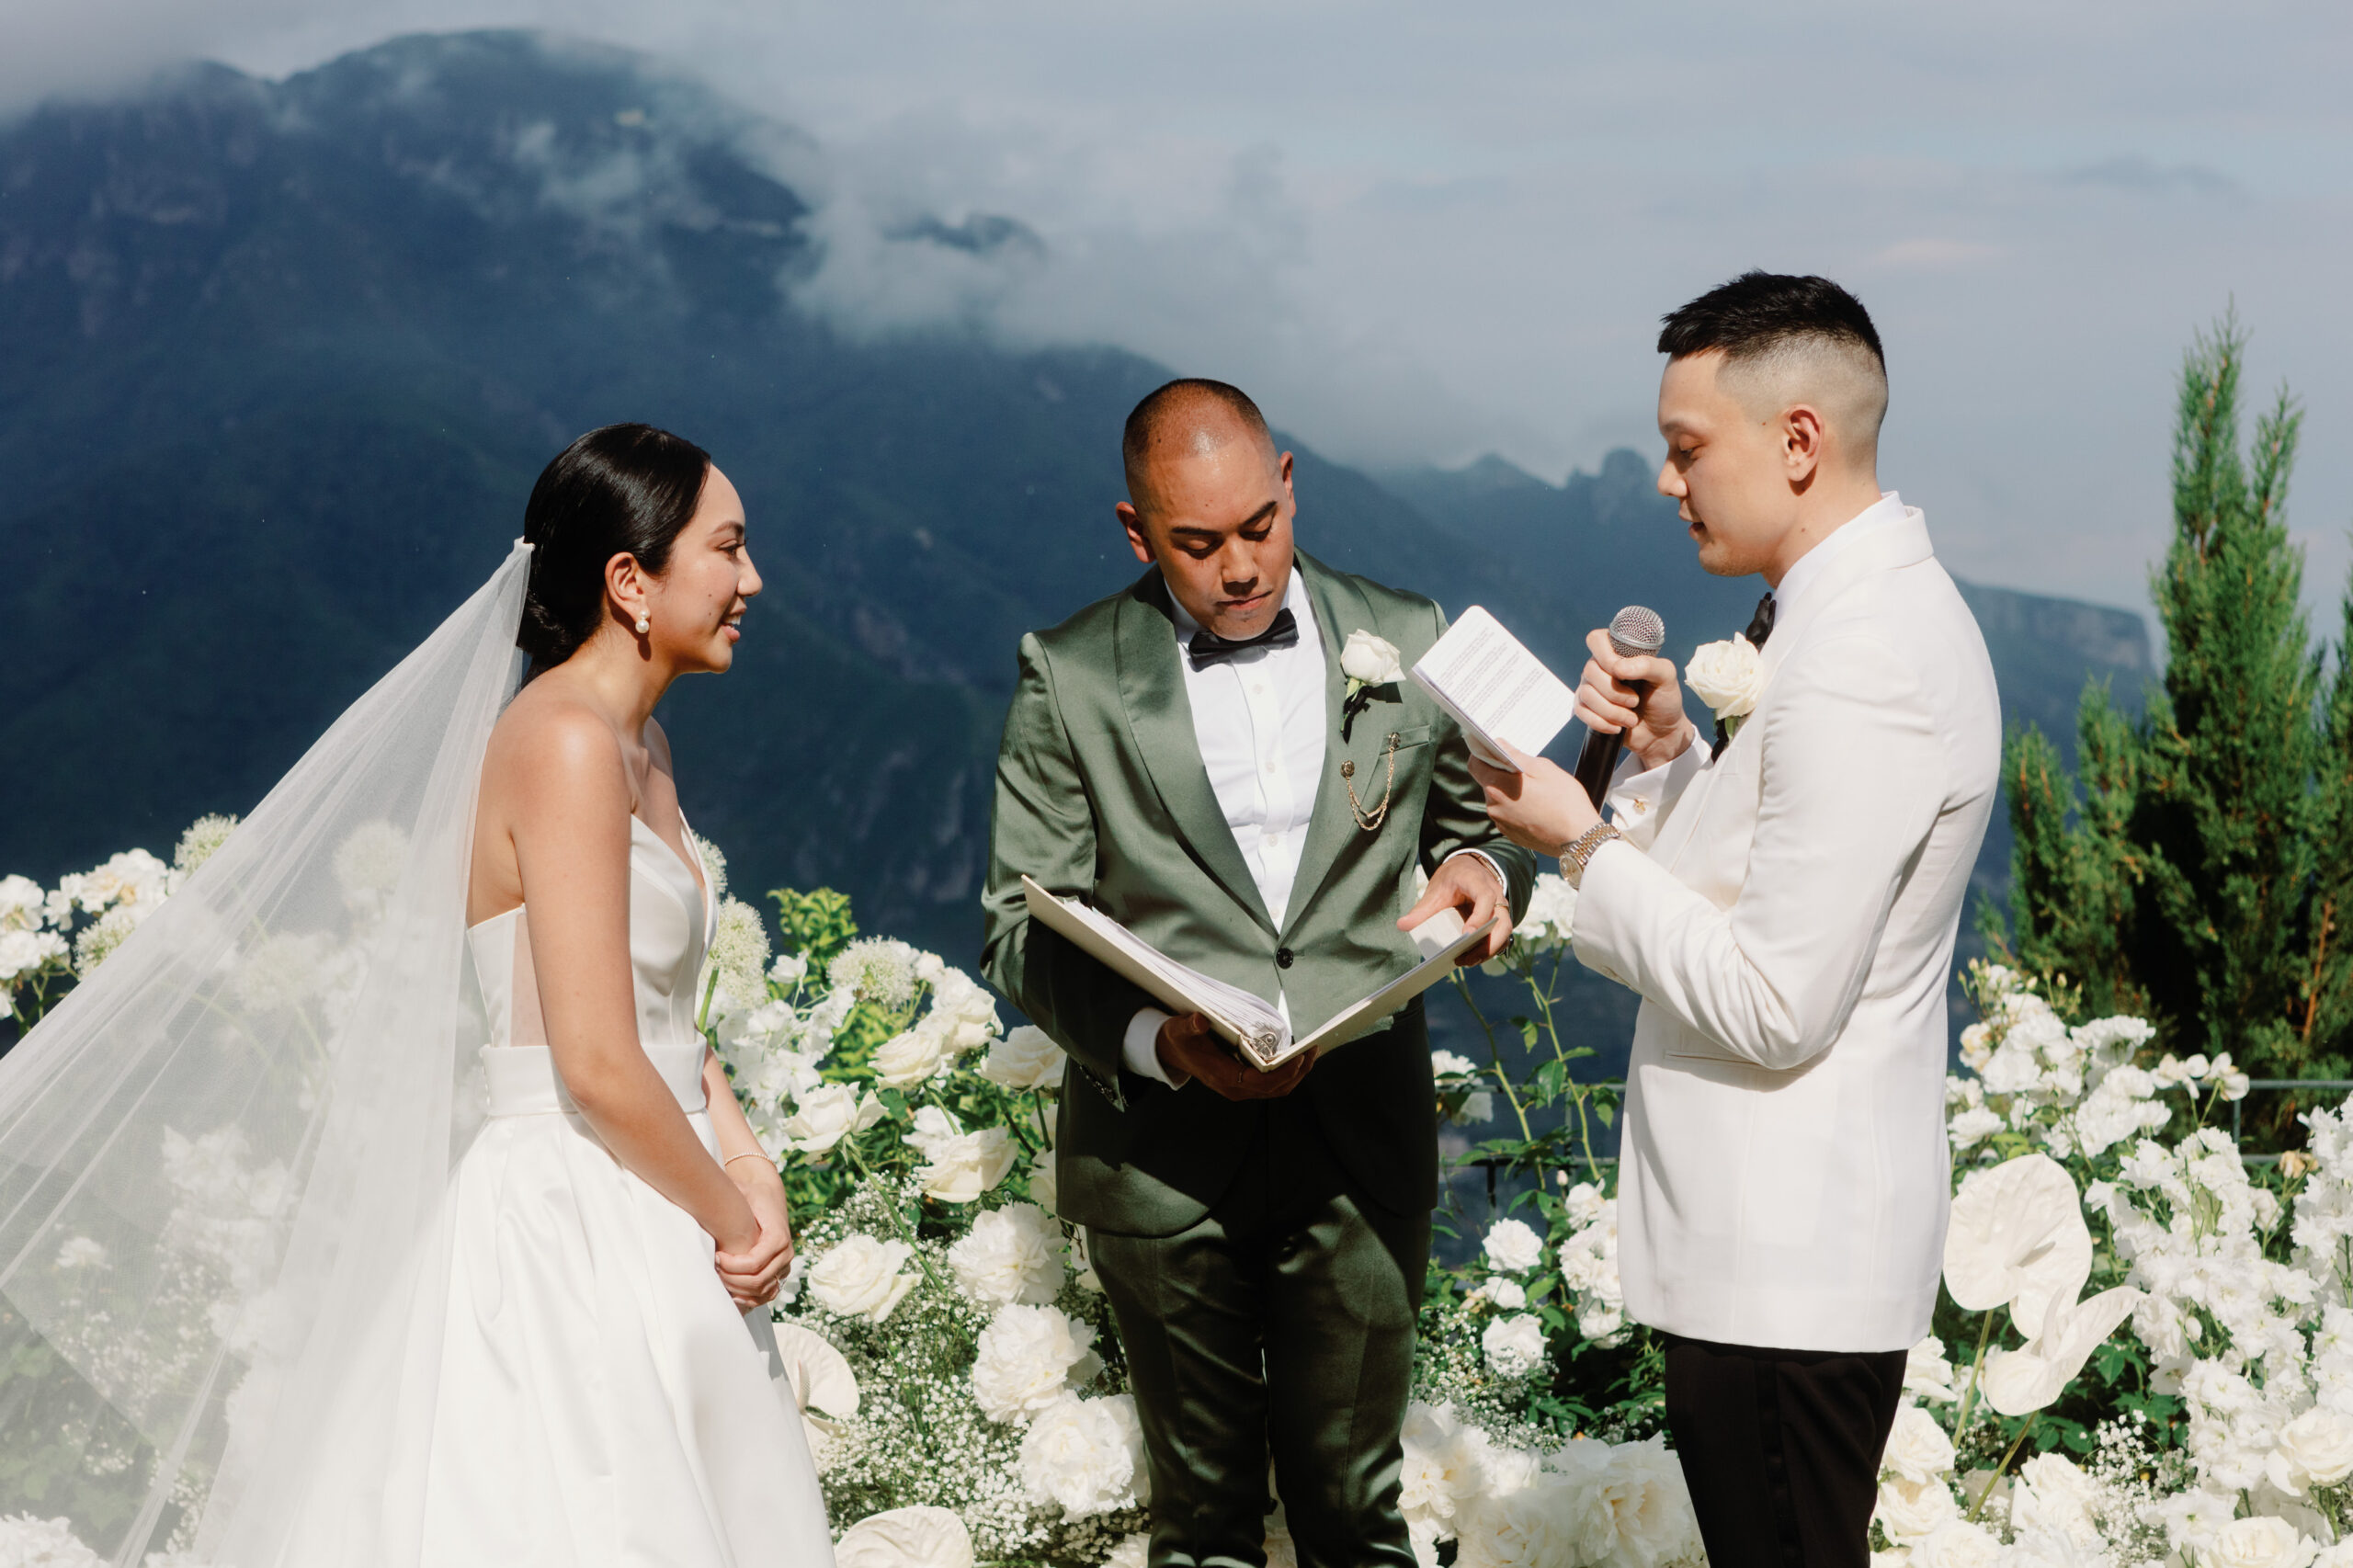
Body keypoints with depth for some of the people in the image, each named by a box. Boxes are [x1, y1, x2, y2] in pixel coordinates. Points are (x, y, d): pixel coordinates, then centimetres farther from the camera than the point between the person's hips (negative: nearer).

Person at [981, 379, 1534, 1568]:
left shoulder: (1407, 644, 6)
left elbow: (1478, 822, 18)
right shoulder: (1071, 679, 0)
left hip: (1362, 1155, 1)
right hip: (1163, 1155, -1)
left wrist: (1480, 869, -7)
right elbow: (1022, 929, -2)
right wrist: (1155, 1041, -20)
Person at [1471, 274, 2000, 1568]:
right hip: (1768, 1234, 10)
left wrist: (1585, 844, -14)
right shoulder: (1862, 604, 10)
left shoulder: (1859, 676, -23)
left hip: (1788, 1268, -10)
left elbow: (1774, 1006, -23)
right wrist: (1669, 752, 2)